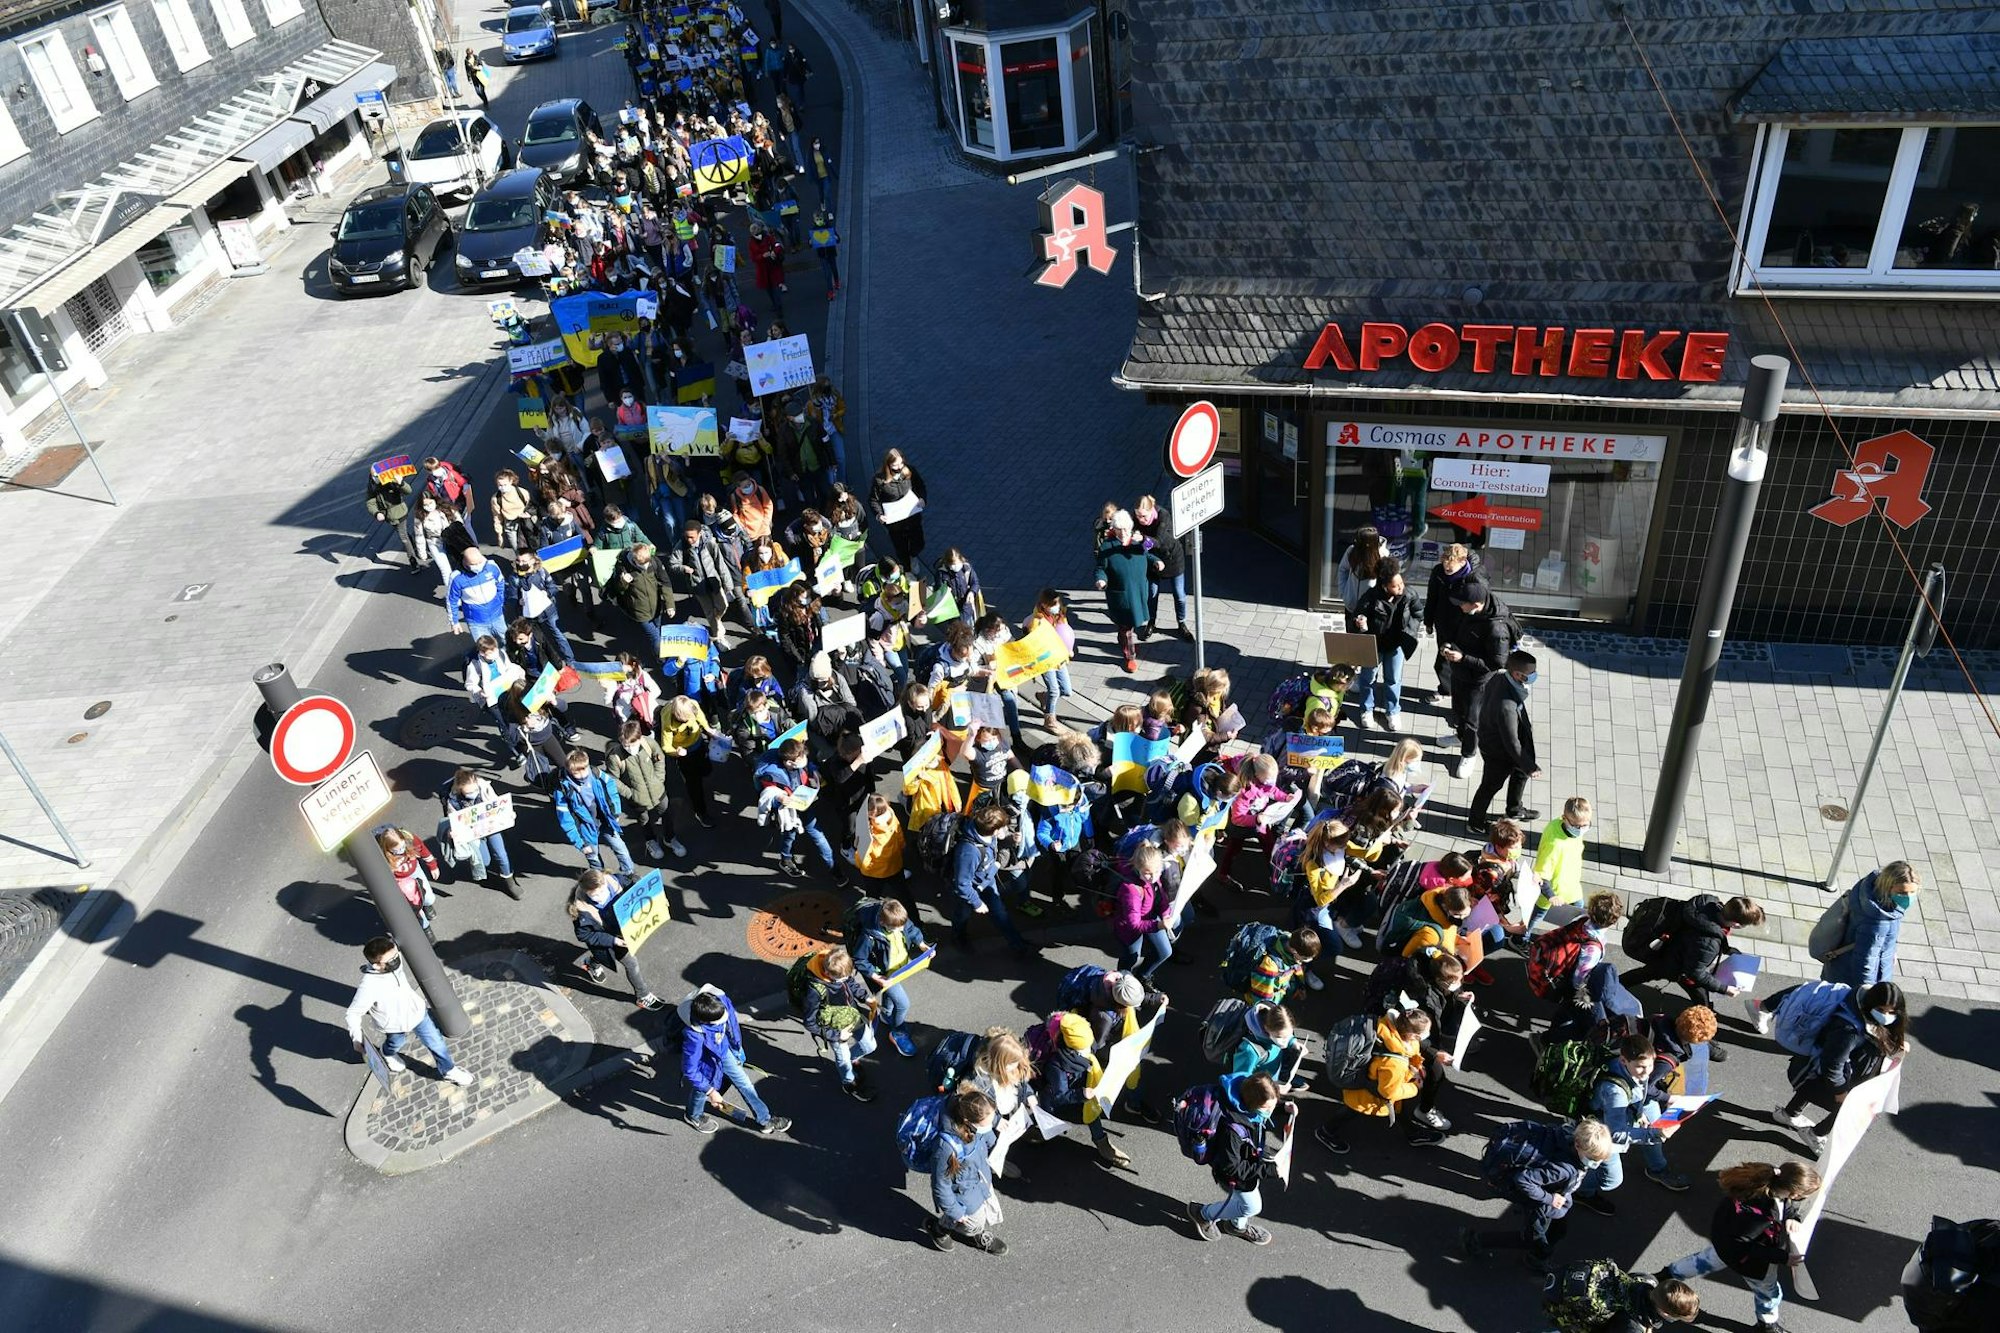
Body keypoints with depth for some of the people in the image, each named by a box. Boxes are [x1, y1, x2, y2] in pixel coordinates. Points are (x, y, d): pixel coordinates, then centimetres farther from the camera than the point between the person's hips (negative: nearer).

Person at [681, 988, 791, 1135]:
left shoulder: (722, 1001, -33)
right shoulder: (695, 1036, -46)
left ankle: (765, 1120, 41)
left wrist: (737, 1050, 10)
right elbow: (690, 1070, -30)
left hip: (724, 1050, 5)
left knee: (744, 1083, 20)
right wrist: (710, 1091, -21)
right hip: (706, 1062, -5)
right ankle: (694, 1116, 60)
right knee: (701, 1091, 25)